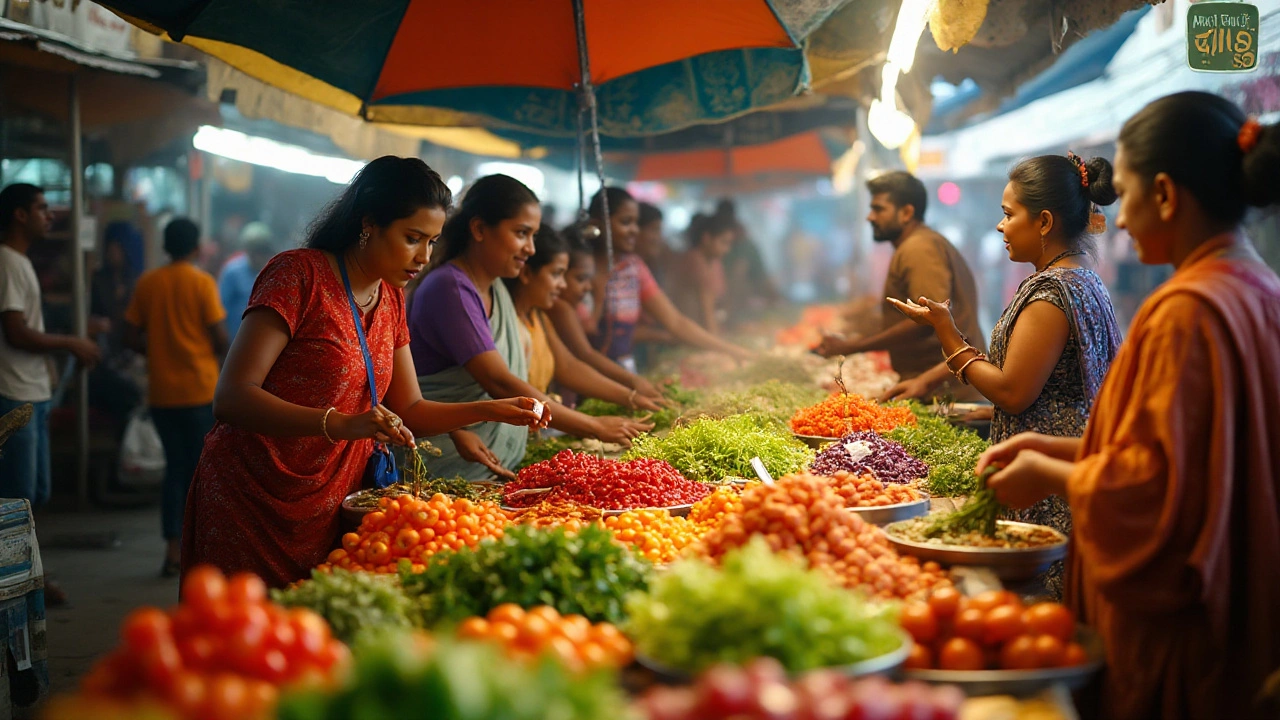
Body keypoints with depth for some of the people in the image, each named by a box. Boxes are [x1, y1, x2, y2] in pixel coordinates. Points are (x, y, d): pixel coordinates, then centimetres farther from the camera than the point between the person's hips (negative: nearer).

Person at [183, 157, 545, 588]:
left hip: (330, 511, 6)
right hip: (252, 502, -6)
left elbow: (407, 411, 15)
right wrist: (339, 425, -32)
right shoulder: (299, 274, -12)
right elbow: (231, 398, -20)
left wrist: (490, 410, 0)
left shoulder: (391, 299, 11)